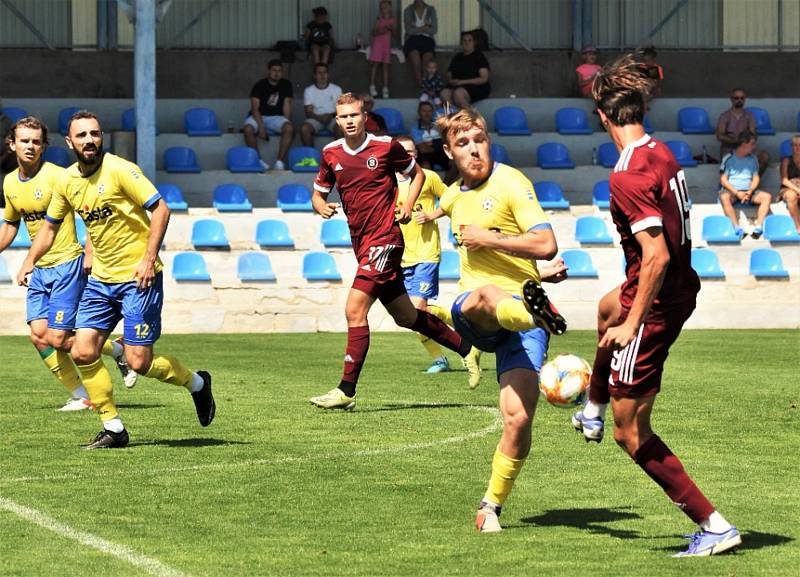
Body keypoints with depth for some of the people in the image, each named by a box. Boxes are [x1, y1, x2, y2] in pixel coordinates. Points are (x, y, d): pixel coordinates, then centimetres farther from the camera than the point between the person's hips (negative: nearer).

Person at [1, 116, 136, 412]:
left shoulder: (55, 176, -16)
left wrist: (89, 254, -19)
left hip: (68, 265, -7)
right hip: (39, 270, 7)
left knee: (58, 339, -10)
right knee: (39, 336, -2)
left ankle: (117, 350, 14)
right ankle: (81, 396, 8)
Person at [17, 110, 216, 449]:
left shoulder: (119, 170, -14)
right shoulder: (67, 181, 5)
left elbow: (160, 209, -15)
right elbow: (50, 226, 21)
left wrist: (149, 259, -20)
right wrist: (29, 262, 11)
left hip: (138, 278, -6)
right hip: (101, 279, 6)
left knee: (139, 363, -9)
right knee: (83, 352, -4)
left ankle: (196, 383, 20)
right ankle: (113, 429, 8)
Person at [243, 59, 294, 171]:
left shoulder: (286, 85, 5)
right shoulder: (259, 85, -5)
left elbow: (286, 105, 2)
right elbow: (255, 108, -11)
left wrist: (287, 123, -13)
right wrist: (261, 127, -24)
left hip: (276, 117, 2)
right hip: (259, 117, -2)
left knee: (289, 128, -31)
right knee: (248, 129, -34)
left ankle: (280, 162, -31)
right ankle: (257, 161, -22)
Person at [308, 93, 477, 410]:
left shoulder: (386, 146, -6)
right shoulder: (331, 154, 6)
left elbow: (417, 174, 10)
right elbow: (318, 193, 15)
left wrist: (407, 207, -4)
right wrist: (322, 206, -8)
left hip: (384, 240, -6)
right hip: (361, 242, 6)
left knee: (355, 310, -17)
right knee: (405, 316, 14)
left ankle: (347, 390, -14)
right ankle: (466, 346, 32)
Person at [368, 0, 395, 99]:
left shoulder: (392, 19, 8)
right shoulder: (379, 19, 2)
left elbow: (393, 33, 9)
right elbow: (374, 32, -4)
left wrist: (391, 28, -11)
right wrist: (381, 31, -20)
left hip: (387, 43, 2)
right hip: (377, 42, -2)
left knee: (385, 65, 0)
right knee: (375, 63, -10)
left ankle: (385, 88, -1)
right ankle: (372, 86, -11)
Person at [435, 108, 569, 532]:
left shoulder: (511, 183, -2)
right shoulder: (452, 198, 18)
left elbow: (547, 245, -12)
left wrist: (487, 239, -10)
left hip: (522, 305, -3)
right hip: (472, 312, 3)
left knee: (518, 418, -17)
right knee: (490, 297, -40)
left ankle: (492, 505, 4)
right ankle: (534, 311, -77)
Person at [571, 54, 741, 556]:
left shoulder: (628, 176, -25)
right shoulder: (664, 154, 2)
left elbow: (656, 256, -30)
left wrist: (633, 324, -25)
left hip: (655, 303, -10)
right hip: (683, 288, 10)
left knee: (632, 434, -4)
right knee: (607, 309, 42)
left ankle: (714, 526, -7)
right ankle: (593, 412, 65)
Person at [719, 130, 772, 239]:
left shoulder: (752, 159, 13)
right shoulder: (729, 158, 1)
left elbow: (756, 178, 11)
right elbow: (723, 180, -3)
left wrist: (750, 191, -10)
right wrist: (737, 193, -16)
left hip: (748, 190, 4)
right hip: (731, 190, -4)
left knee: (767, 196, -22)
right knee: (724, 197, -38)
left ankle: (759, 226, -31)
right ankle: (737, 228, -43)